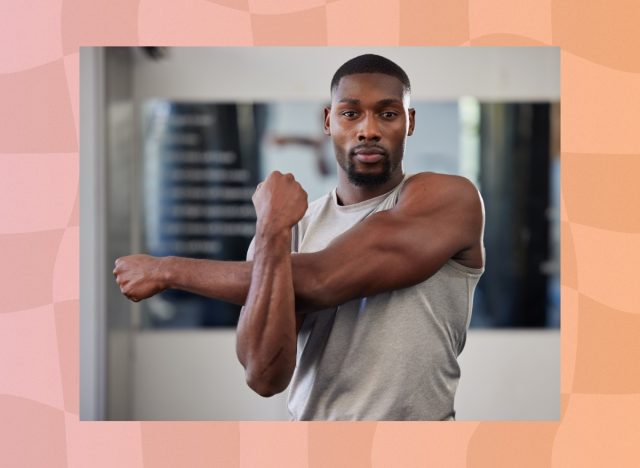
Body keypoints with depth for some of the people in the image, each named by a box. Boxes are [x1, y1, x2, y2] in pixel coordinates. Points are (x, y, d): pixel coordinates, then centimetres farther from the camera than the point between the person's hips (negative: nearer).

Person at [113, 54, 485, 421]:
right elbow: (265, 377, -13)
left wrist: (169, 271, -11)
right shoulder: (291, 228, 0)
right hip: (309, 413, 3)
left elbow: (318, 281, -19)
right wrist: (271, 230, -21)